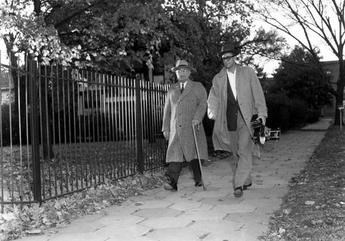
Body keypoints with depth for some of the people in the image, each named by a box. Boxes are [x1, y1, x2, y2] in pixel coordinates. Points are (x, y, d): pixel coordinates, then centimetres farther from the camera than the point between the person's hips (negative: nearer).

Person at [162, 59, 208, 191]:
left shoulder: (198, 87, 12)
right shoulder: (172, 90, 22)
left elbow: (203, 104, -1)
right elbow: (167, 110, 20)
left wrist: (197, 117, -19)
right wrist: (165, 128, 12)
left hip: (192, 127, -2)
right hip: (176, 129, 2)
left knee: (193, 154, -3)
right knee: (175, 155, -7)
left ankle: (198, 180, 10)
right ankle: (172, 182, -15)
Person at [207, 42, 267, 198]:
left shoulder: (248, 72, 4)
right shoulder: (218, 78, 10)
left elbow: (258, 93, 2)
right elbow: (213, 98, 8)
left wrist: (261, 112, -8)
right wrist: (212, 113, -10)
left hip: (246, 118, -3)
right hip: (229, 120, 3)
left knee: (244, 152, -14)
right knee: (236, 153, 9)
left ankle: (239, 184, -13)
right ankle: (246, 181, 25)